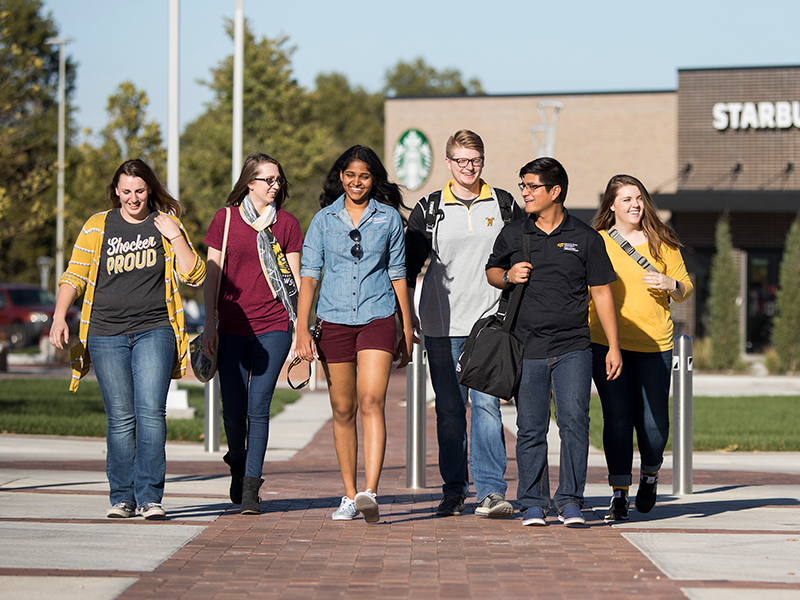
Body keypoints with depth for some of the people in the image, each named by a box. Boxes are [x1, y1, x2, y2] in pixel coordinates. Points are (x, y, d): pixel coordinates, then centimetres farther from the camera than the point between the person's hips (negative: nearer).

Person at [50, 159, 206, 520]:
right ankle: (122, 498, 8)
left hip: (154, 331, -1)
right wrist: (60, 317, -4)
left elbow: (194, 275, 4)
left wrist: (175, 237, -6)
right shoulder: (97, 227, 9)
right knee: (120, 419, -1)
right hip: (106, 334, 1)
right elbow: (74, 276, 8)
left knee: (150, 413, -13)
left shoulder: (166, 224, 9)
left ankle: (149, 496, -10)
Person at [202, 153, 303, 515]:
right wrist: (210, 326, 1)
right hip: (232, 328, 1)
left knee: (258, 407, -8)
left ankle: (250, 488, -3)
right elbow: (212, 276, 7)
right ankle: (238, 464, 29)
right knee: (233, 410, -1)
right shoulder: (225, 219, 5)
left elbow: (295, 278, 8)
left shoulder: (286, 223, 6)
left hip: (273, 327, 0)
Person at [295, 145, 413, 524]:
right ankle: (349, 496, 14)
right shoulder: (324, 220, 7)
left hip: (377, 318, -2)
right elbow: (309, 276, 3)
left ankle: (370, 492, -26)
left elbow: (398, 276, 11)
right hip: (333, 320, 2)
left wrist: (407, 332, 10)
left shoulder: (388, 218, 6)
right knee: (343, 410, 6)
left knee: (372, 402, -17)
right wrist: (302, 331, -7)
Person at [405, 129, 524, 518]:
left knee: (486, 404, -12)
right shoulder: (429, 209, 7)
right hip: (442, 325, 1)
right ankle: (454, 490, 13)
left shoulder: (504, 205, 8)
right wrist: (406, 314, 2)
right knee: (449, 409, 5)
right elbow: (409, 264, 10)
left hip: (489, 325, -1)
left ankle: (492, 490, -15)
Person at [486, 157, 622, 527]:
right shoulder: (512, 234, 9)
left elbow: (601, 292, 6)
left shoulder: (586, 239, 4)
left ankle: (570, 502, -3)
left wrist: (613, 346, 2)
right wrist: (507, 276, -2)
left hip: (572, 349, -1)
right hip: (527, 350, 2)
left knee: (574, 421, -11)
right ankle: (533, 504, 12)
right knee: (530, 429, 3)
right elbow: (491, 270, 23)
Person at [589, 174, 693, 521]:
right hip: (606, 343, 0)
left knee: (653, 423, -3)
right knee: (618, 418, -7)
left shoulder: (661, 242, 7)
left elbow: (685, 290, 11)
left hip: (654, 345, 0)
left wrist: (670, 284, -11)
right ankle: (619, 493, 3)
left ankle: (650, 474, 27)